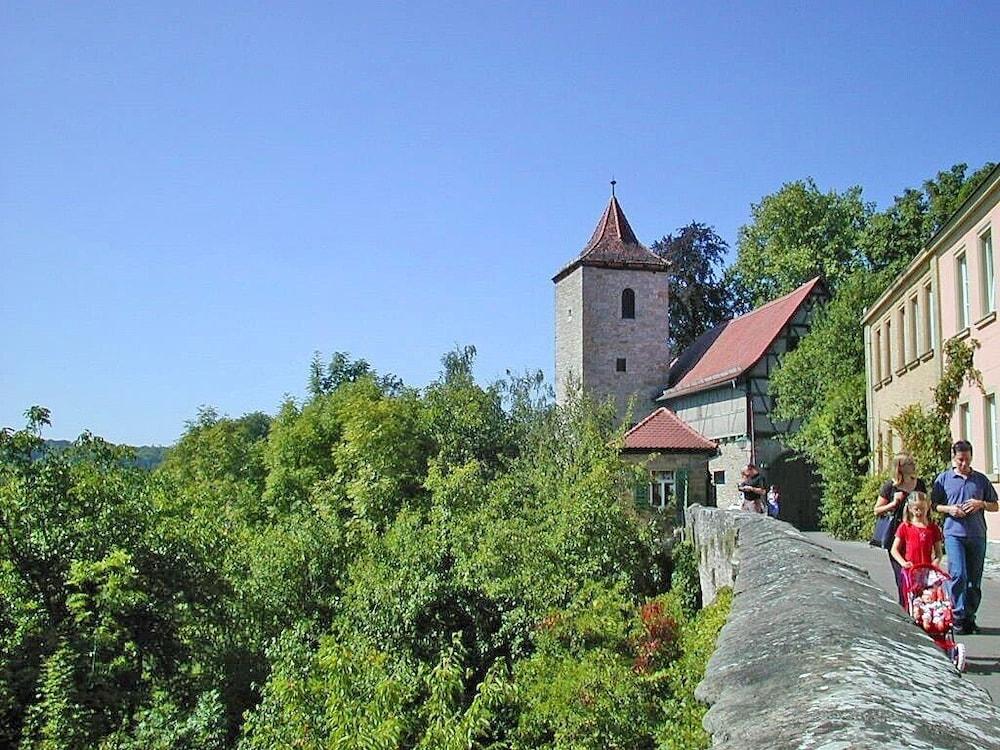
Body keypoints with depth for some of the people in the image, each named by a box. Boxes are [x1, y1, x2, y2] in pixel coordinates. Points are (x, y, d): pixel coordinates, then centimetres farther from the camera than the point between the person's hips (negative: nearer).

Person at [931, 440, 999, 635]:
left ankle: (970, 618, 15)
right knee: (958, 575, -14)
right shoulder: (944, 478, 7)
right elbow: (934, 505, 10)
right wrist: (949, 509, -8)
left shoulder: (981, 479, 12)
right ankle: (958, 618, -8)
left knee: (975, 579, 5)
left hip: (977, 535, 2)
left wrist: (981, 504, -4)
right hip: (954, 533, -2)